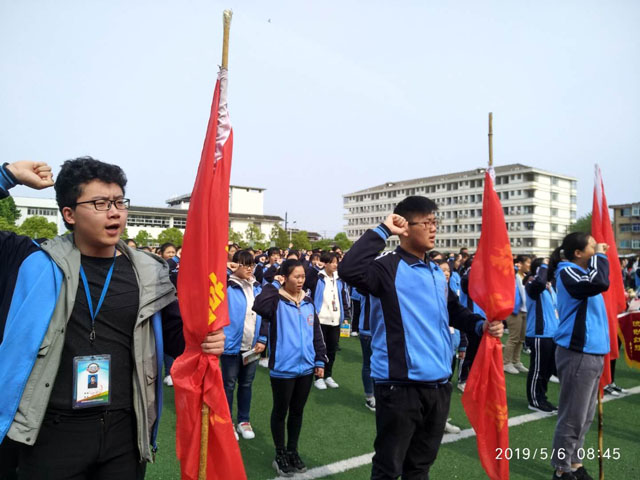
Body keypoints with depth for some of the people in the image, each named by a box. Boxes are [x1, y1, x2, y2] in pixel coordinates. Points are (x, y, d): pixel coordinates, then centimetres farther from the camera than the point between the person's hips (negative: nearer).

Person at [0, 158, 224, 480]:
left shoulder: (148, 273, -1)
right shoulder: (38, 262, -3)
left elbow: (177, 333, 7)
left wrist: (205, 338, -16)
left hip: (123, 430, 2)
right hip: (51, 431, -1)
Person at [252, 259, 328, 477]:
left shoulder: (308, 303, 6)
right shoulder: (277, 301, -11)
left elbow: (316, 334, 12)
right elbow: (259, 306, -35)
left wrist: (320, 361, 10)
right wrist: (274, 285, -24)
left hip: (306, 368, 5)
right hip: (283, 369, -5)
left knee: (297, 411, 19)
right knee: (280, 412, 12)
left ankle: (292, 451, 37)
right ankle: (280, 454, 30)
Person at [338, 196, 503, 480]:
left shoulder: (437, 272, 10)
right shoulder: (388, 267, -15)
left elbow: (454, 311, 20)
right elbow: (349, 270, -34)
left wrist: (481, 325, 1)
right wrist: (383, 231, -26)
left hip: (438, 386, 7)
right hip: (401, 387, -7)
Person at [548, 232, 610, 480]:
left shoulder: (582, 273, 15)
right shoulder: (567, 272, -14)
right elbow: (600, 283, -30)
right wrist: (599, 256, -18)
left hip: (591, 353, 10)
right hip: (578, 354, -10)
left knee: (584, 417, 18)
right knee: (573, 418, 0)